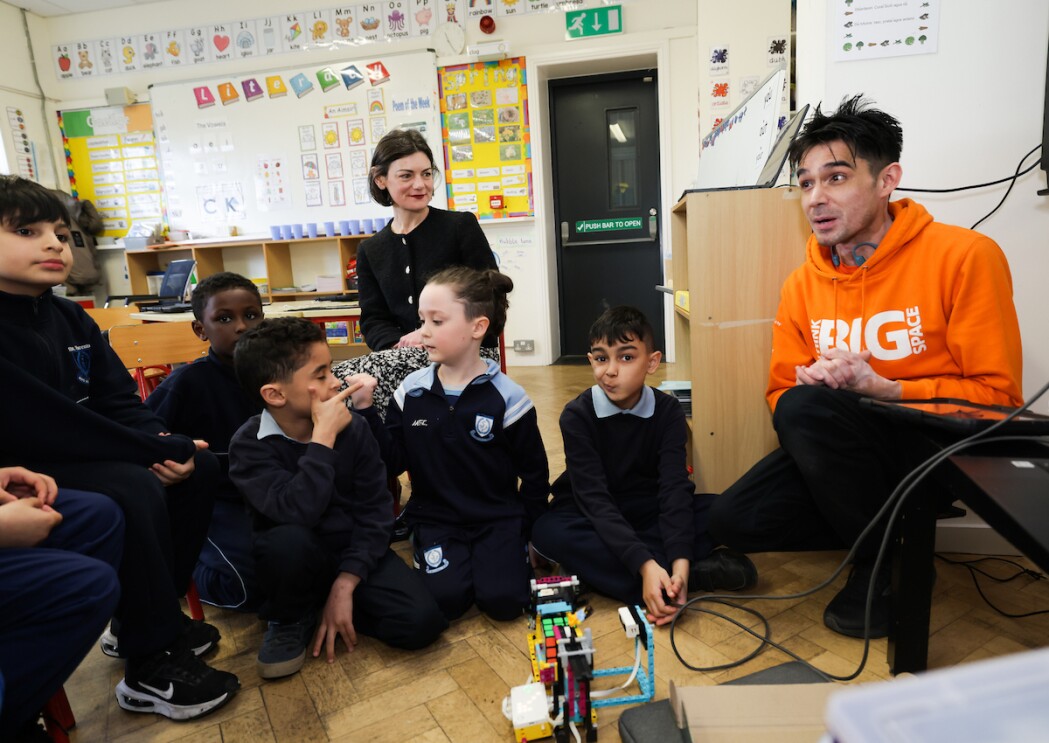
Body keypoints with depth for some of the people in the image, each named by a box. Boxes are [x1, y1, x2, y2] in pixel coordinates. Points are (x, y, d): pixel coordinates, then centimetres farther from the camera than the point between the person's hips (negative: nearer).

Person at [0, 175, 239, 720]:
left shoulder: (69, 317, 5)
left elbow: (118, 401, 4)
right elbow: (44, 427, -29)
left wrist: (164, 445, -16)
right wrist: (164, 449, -25)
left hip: (71, 458, 9)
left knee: (198, 466, 0)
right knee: (135, 490, -30)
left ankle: (142, 617, 12)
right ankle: (150, 666, -14)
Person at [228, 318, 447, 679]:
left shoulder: (353, 428, -9)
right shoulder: (249, 445, -16)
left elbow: (375, 510, -9)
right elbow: (297, 513, -33)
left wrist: (344, 584, -18)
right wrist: (323, 436, -29)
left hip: (356, 552, 2)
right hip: (298, 557, -2)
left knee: (421, 621, -19)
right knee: (287, 539, -38)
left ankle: (325, 599, 7)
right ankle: (290, 620, -3)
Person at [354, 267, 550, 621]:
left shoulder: (506, 396, -12)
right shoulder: (411, 392, -5)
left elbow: (535, 473, -2)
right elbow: (393, 461, -3)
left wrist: (523, 532, 1)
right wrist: (365, 410, -13)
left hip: (497, 517, -1)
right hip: (435, 518, 2)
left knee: (503, 601, -18)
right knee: (445, 599, -20)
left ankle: (513, 553, 14)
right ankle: (443, 556, 13)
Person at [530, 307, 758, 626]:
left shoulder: (668, 411, -11)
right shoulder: (577, 416, -18)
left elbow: (675, 488, -21)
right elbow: (594, 498, -27)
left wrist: (680, 562, -37)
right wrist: (645, 564, -39)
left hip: (649, 514, 1)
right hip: (594, 520, -1)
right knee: (548, 531, -36)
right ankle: (701, 573, -32)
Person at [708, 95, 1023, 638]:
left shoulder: (964, 257, -15)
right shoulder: (802, 285, 0)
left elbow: (998, 395, -12)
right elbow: (781, 393, 6)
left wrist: (882, 389, -25)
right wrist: (807, 383, -19)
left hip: (944, 448, -5)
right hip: (843, 450, 5)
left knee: (805, 409, -32)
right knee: (733, 520, -11)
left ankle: (886, 561, -7)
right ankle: (889, 525, 8)